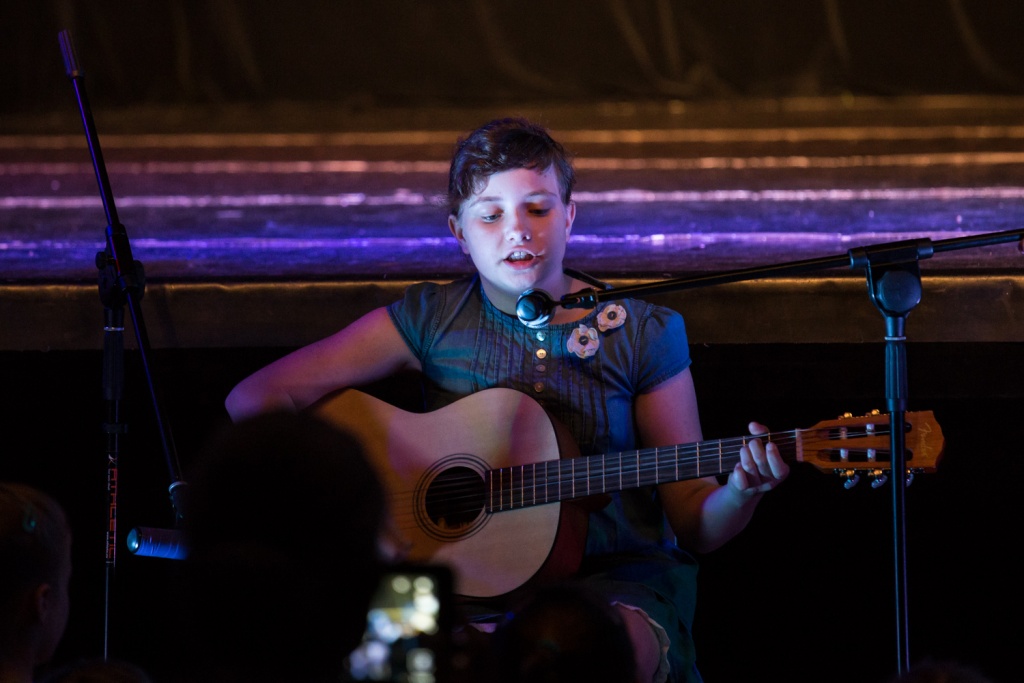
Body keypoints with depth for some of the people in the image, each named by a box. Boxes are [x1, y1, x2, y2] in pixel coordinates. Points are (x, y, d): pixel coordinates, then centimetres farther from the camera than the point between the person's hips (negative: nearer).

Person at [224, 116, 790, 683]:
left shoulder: (642, 333, 5)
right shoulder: (430, 318, 6)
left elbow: (693, 527, 6)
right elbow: (255, 399, 2)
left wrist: (739, 494, -16)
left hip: (615, 576, 0)